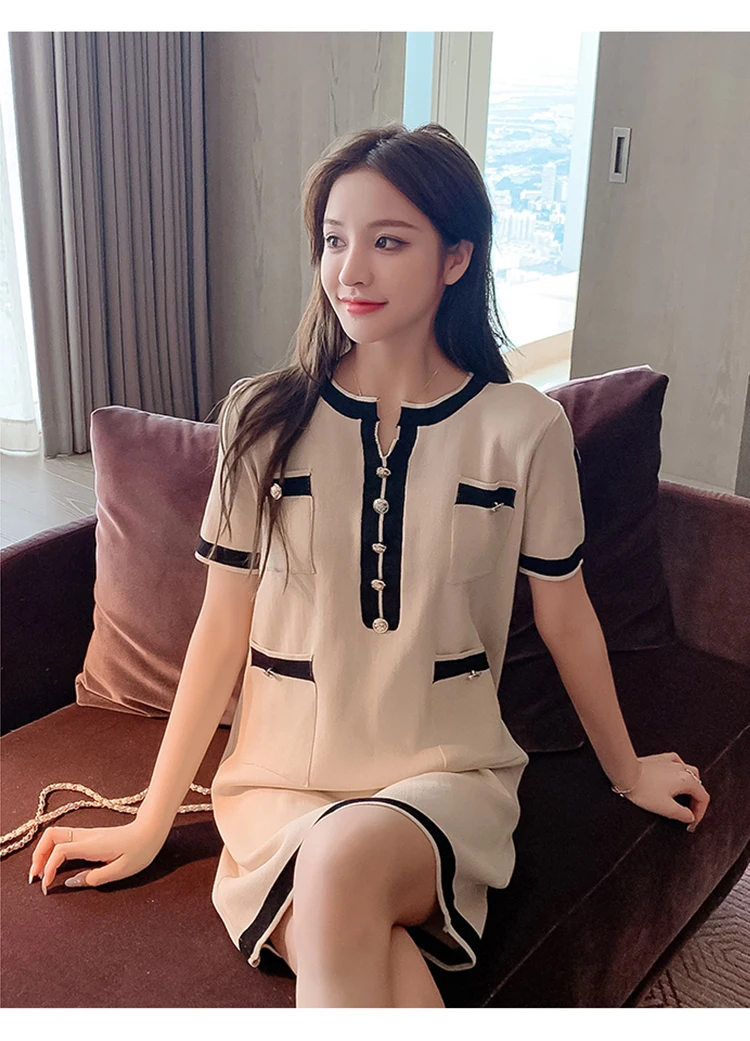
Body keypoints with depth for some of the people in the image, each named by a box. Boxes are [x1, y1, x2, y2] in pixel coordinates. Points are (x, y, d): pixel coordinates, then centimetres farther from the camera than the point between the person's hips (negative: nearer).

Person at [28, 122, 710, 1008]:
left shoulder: (523, 429, -4)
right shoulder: (263, 420, -2)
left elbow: (565, 617, 9)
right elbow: (223, 626, 3)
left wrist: (627, 771, 21)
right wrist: (150, 823, 5)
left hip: (447, 773, 0)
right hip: (281, 779, 1)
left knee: (347, 857, -35)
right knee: (390, 983, -30)